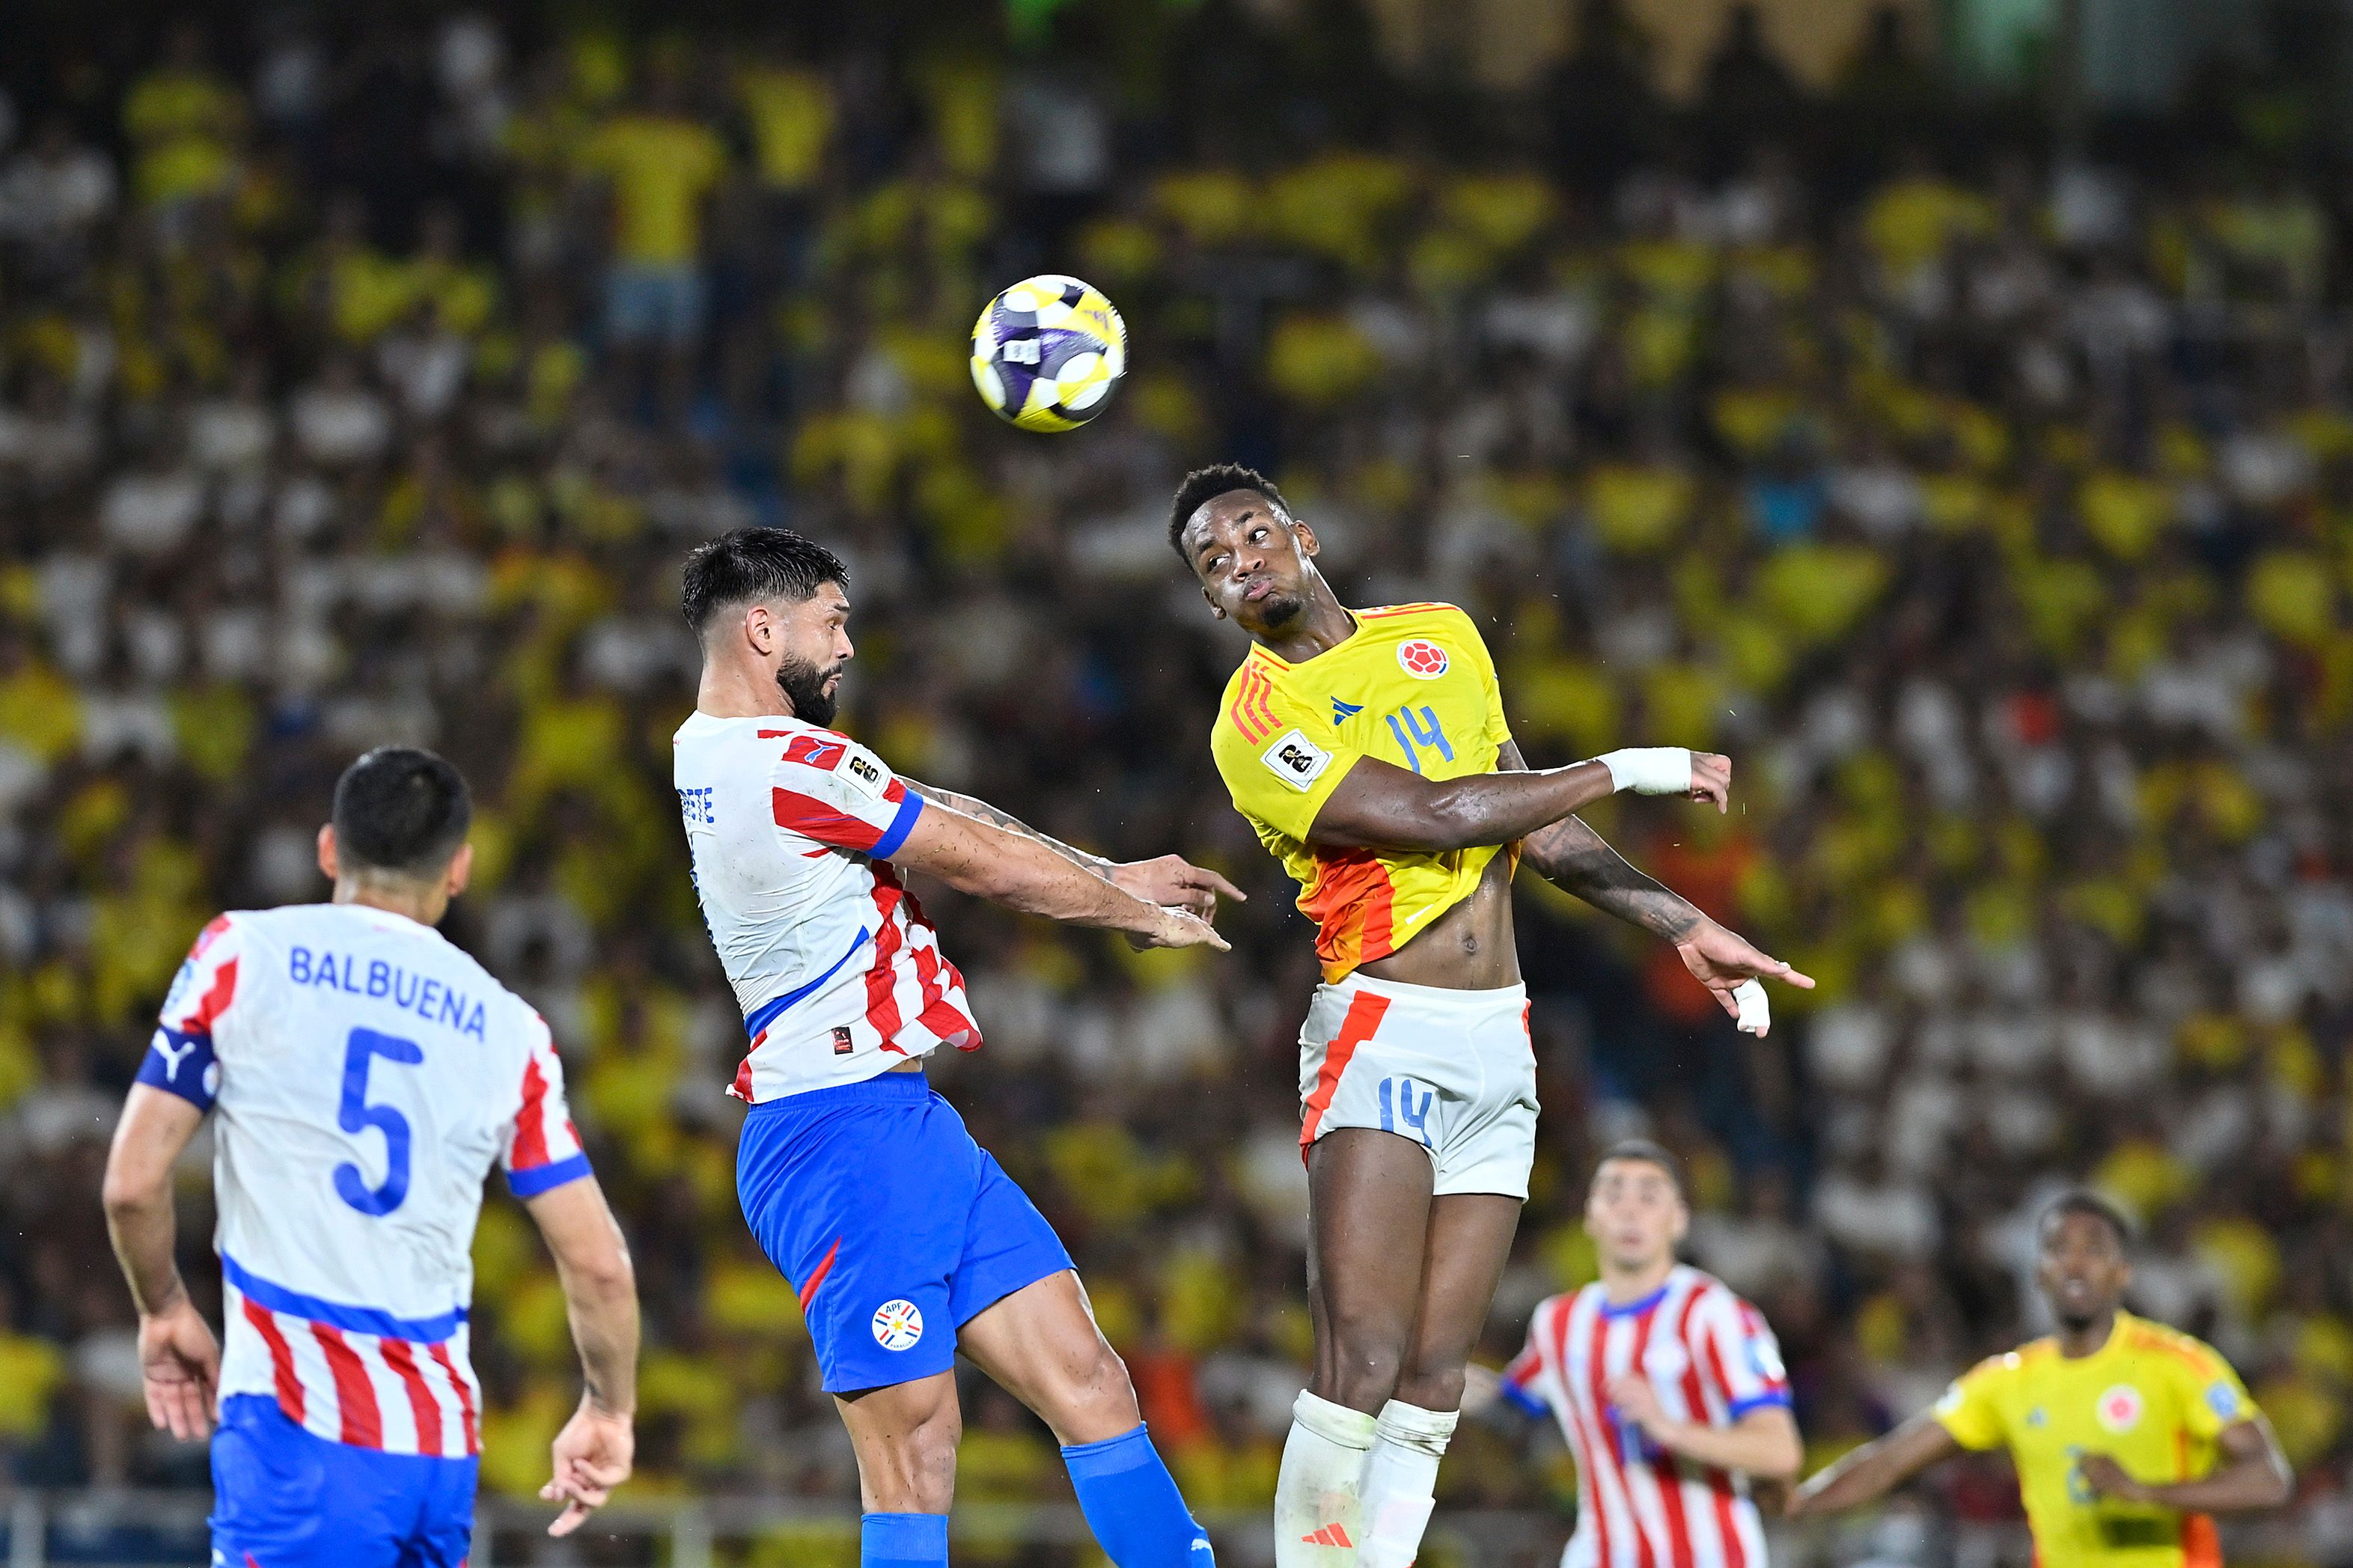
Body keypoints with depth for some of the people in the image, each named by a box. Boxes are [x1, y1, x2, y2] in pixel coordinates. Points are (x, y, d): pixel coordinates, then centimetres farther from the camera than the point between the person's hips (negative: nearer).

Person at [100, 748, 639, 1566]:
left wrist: (165, 1311, 19)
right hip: (443, 1451, 4)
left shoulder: (242, 953, 4)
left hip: (299, 1430, -4)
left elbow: (133, 1183, 0)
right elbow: (599, 1263, 11)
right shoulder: (507, 1028, 11)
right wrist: (609, 1412, 27)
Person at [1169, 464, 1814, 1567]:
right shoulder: (1257, 724, -6)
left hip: (1499, 1045, 6)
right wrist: (1629, 770, -8)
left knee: (1432, 1382, 0)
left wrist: (1683, 927, 15)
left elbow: (1532, 823, 21)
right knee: (1362, 1364, -18)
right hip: (1383, 1033, -6)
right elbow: (1435, 815, -15)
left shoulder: (1442, 639, 15)